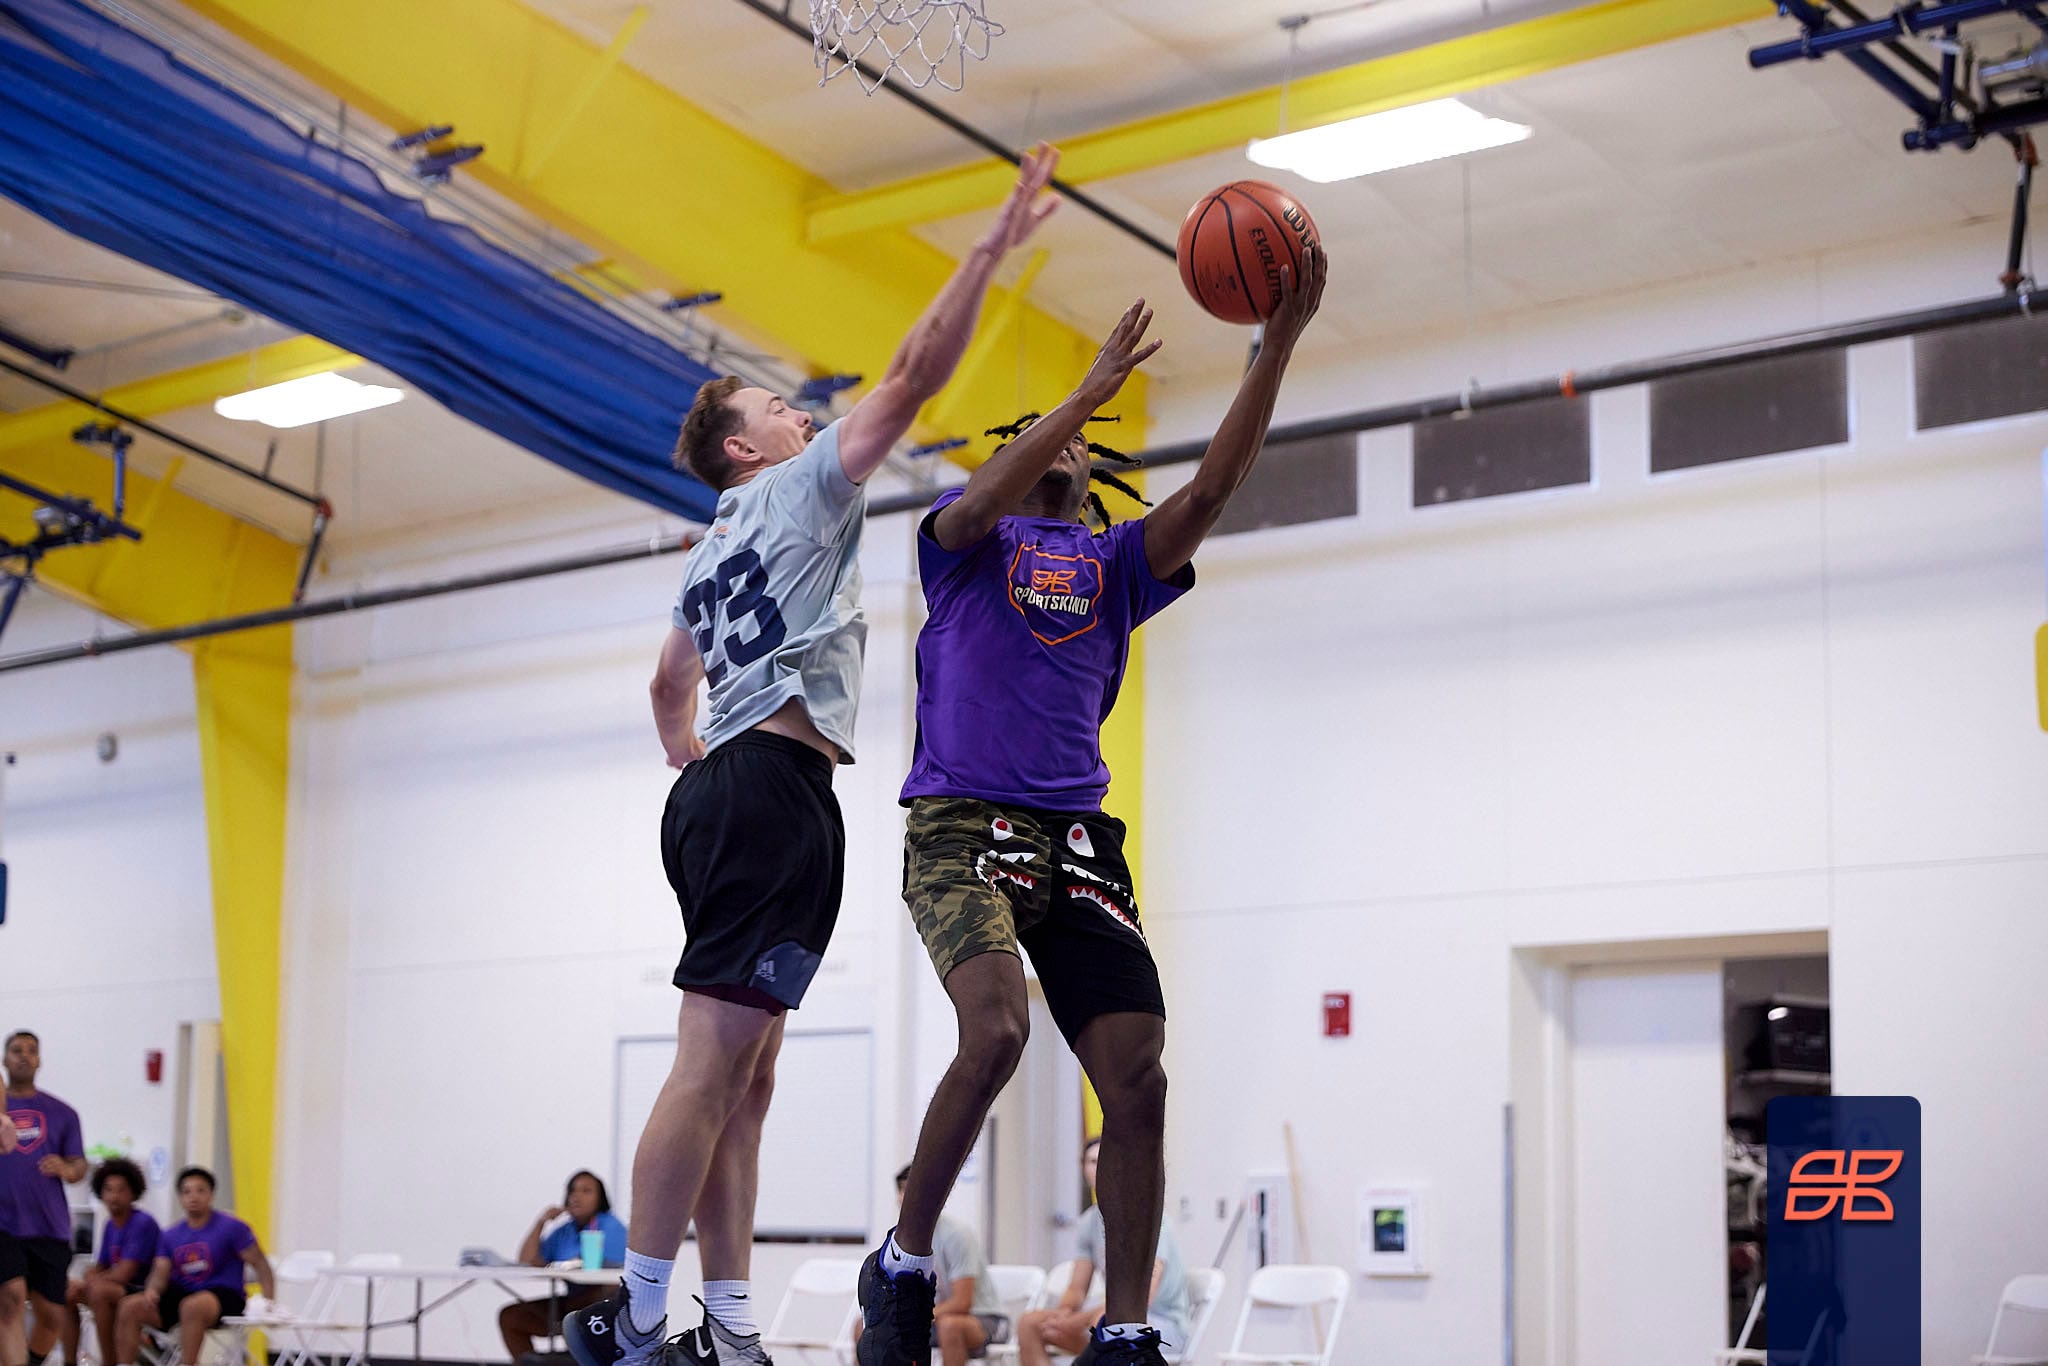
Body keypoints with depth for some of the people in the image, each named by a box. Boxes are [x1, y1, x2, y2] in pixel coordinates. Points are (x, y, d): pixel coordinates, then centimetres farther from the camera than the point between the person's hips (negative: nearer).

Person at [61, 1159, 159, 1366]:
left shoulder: (142, 1223, -16)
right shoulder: (111, 1224, 10)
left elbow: (123, 1275, -20)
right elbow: (99, 1269, 16)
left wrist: (92, 1279, -3)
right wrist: (92, 1276, -8)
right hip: (123, 1290, 9)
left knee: (100, 1290, -33)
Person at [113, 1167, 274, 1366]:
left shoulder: (232, 1227, -3)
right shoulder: (170, 1235, 12)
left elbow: (260, 1264, -3)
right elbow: (161, 1272, 6)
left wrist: (269, 1302, -16)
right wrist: (152, 1289, -19)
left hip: (224, 1296, -6)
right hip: (181, 1294, 6)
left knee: (192, 1306, -39)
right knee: (130, 1307, -12)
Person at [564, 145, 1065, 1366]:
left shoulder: (710, 557, 26)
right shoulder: (800, 490, 2)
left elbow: (669, 687, 36)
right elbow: (914, 377, -5)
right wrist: (995, 247, -3)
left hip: (719, 793, 10)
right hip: (777, 784, -10)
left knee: (744, 1076, 6)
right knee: (715, 1063, -15)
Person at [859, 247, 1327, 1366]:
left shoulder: (1115, 563, 21)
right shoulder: (960, 539, 14)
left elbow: (1212, 489, 5)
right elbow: (983, 500, -11)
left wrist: (1279, 342, -5)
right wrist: (1094, 385, -15)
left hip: (1078, 840, 4)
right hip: (962, 822, -4)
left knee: (1138, 1080, -9)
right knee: (995, 1031, -28)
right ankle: (902, 1265, -8)